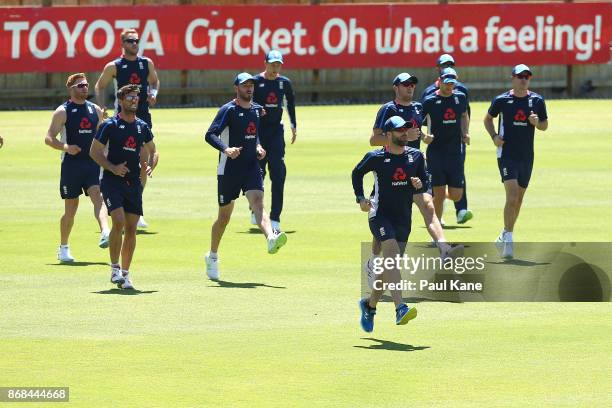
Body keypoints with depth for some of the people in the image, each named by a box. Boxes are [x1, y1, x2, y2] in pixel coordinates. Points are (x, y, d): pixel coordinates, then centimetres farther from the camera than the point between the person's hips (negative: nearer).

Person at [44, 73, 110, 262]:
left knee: (98, 197, -20)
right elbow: (49, 138, -4)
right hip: (71, 164, -3)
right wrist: (65, 147, -22)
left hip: (93, 162, 3)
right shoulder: (62, 111, -1)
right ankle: (63, 248, 18)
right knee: (71, 208, 3)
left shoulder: (95, 110, 12)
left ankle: (105, 233, -38)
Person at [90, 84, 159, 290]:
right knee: (119, 222, -20)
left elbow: (153, 151, 21)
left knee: (131, 229, 3)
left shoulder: (142, 126, 10)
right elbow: (94, 151, -3)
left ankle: (125, 273, 12)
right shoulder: (110, 125, -4)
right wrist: (112, 167, -16)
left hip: (134, 182, 5)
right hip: (112, 180, -5)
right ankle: (114, 268, -6)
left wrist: (150, 167, 0)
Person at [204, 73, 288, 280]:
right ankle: (212, 257, 26)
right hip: (229, 170, -4)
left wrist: (258, 147, 8)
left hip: (252, 168, 4)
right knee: (224, 215, 7)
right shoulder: (229, 110, -9)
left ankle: (271, 239, -45)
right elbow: (210, 135, -17)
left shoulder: (256, 109, 11)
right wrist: (226, 149, -34)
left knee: (258, 202, -21)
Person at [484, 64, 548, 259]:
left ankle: (504, 236, 28)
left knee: (518, 200, 11)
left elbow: (545, 126, 13)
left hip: (526, 156, 4)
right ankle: (508, 239, -14)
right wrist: (494, 136, -4)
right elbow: (488, 119, 13)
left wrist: (536, 122, -10)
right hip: (507, 154, -4)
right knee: (512, 197, -19)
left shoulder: (537, 100, 3)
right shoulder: (501, 100, -2)